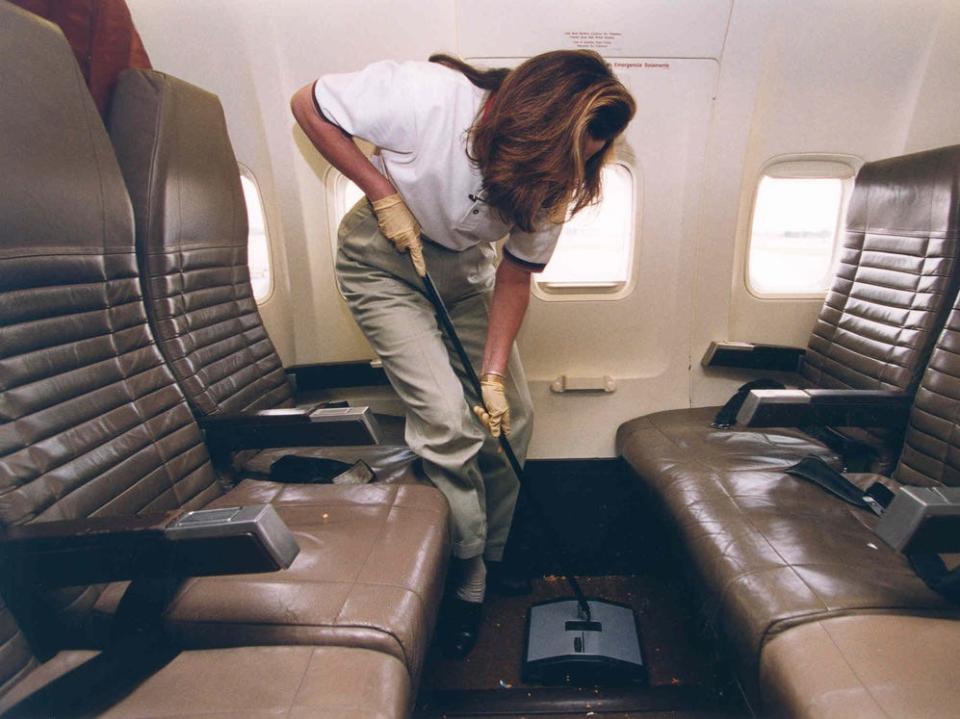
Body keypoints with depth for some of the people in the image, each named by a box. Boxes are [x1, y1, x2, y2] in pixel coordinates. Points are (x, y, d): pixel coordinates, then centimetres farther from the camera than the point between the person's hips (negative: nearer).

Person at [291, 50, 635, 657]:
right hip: (384, 264, -4)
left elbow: (515, 278, -10)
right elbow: (308, 105, -17)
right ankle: (465, 577, 7)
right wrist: (384, 193, -24)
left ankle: (493, 554, 25)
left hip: (463, 271, 5)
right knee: (448, 418, -18)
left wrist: (494, 374, -16)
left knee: (511, 416, 0)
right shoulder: (429, 95, -31)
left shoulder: (552, 179, -17)